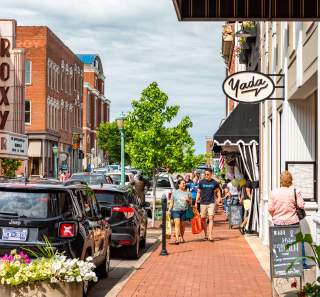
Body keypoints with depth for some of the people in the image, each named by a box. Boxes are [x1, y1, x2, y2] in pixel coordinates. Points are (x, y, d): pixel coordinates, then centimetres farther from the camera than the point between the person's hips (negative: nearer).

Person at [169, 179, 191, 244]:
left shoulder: (187, 193, 11)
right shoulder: (175, 192, 7)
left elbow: (190, 202, 15)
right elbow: (171, 202, 7)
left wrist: (188, 200, -7)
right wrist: (169, 210, 0)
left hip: (184, 211, 2)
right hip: (176, 210, -2)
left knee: (182, 225, 7)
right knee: (177, 224, -15)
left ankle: (181, 237, 27)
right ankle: (177, 239, -21)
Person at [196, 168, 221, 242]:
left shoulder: (214, 182, 3)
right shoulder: (201, 182, 4)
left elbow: (218, 191, 18)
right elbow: (199, 192, 10)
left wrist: (219, 198, 3)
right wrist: (196, 201, 4)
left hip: (211, 203, -1)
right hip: (203, 203, 1)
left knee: (211, 218, -12)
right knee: (203, 219, 7)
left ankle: (210, 235, -15)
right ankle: (206, 235, 22)